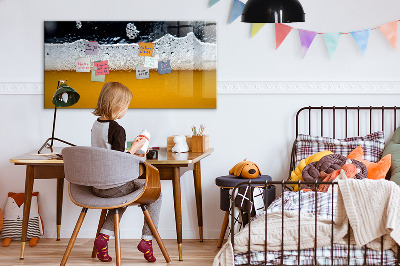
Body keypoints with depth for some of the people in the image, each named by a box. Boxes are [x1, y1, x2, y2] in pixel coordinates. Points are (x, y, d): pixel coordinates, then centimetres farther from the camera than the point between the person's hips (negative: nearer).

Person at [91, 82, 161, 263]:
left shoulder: (96, 125, 6)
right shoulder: (117, 129, -19)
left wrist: (129, 154, 20)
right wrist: (134, 148, -8)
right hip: (114, 186, -8)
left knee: (122, 195, 36)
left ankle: (104, 236, 18)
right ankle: (147, 239, 8)